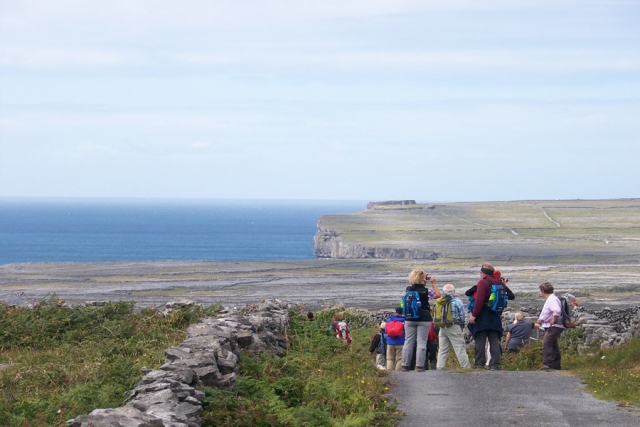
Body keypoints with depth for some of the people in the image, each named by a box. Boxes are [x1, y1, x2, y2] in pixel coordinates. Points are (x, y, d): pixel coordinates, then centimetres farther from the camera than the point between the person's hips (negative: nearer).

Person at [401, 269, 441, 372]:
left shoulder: (409, 289, 1)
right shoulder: (425, 291, -12)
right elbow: (438, 295, 0)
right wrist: (433, 283, 7)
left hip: (409, 319, 4)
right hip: (424, 319, -4)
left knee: (408, 342, 7)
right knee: (421, 343, 0)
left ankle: (405, 365, 7)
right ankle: (419, 366, -4)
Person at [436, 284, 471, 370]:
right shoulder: (457, 301, -6)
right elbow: (462, 316, -1)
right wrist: (461, 326, 14)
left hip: (442, 328, 3)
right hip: (454, 327, -3)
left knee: (442, 349, 10)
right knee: (460, 348, -1)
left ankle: (440, 367, 6)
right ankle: (465, 366, -2)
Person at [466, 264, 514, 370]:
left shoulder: (483, 283, -10)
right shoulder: (500, 283, 9)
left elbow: (479, 300, -19)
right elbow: (511, 296, 18)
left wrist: (474, 315, -17)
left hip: (482, 317, -6)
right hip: (495, 317, 6)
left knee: (480, 341, 0)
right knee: (494, 341, 8)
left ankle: (479, 364, -1)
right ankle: (495, 364, 2)